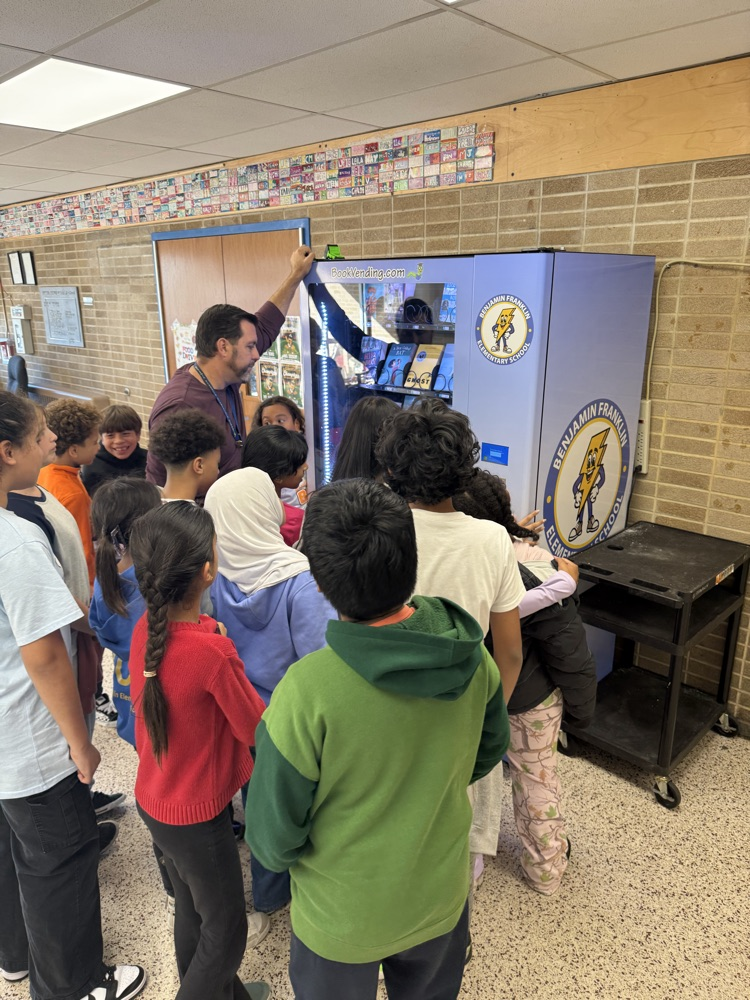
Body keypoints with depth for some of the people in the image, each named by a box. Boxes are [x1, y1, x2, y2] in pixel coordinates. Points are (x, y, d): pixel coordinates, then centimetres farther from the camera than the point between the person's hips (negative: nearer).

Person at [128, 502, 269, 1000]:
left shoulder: (145, 629, -10)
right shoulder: (211, 651, -33)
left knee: (192, 908, 29)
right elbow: (256, 729, -18)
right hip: (196, 814, -8)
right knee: (226, 932, 15)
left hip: (154, 799, 8)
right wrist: (226, 650, -8)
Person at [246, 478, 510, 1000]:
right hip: (443, 898, 4)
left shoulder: (306, 691, -35)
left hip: (342, 918, -3)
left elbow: (273, 838, -21)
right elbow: (490, 751, -2)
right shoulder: (470, 653, -21)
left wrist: (283, 855, 1)